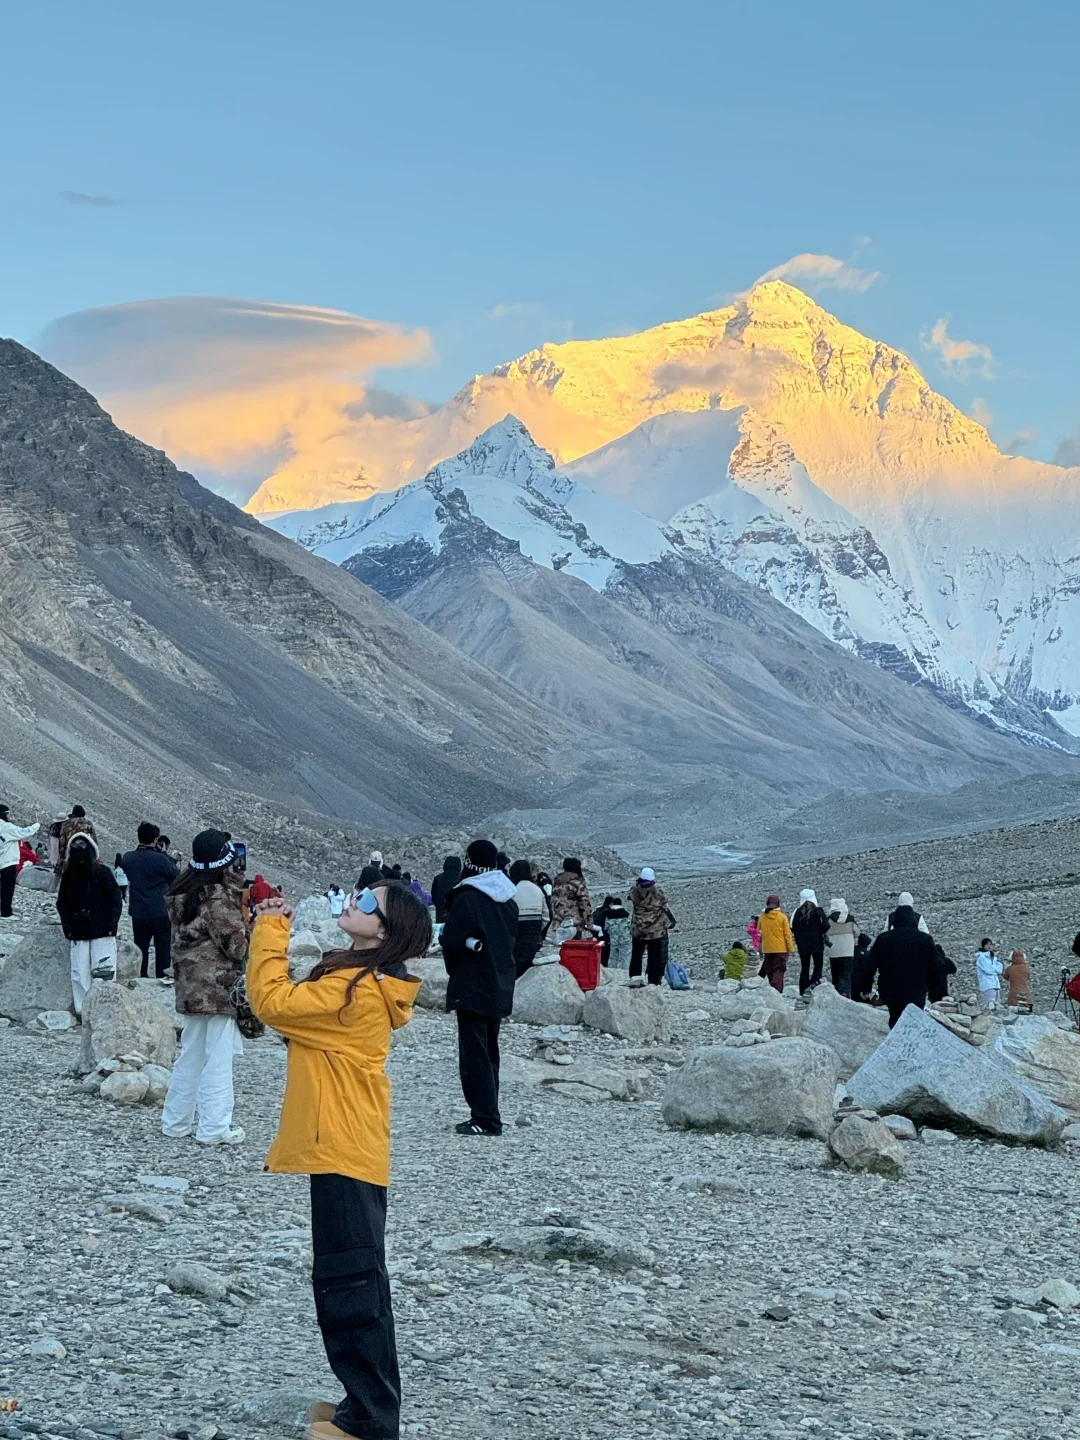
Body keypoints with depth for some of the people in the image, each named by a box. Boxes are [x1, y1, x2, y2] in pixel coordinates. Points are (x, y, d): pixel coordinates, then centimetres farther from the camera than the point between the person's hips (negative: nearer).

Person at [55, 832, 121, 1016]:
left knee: (103, 973, -8)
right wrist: (68, 926, 1)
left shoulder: (102, 872, -2)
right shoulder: (68, 876, 8)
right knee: (80, 974, 0)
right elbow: (61, 904, 13)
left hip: (102, 932, -3)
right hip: (78, 934, 3)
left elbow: (116, 901, 0)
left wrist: (110, 926, -7)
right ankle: (82, 1011, 5)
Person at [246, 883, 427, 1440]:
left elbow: (272, 1002, -21)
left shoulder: (359, 990, -18)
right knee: (351, 1282, 18)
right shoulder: (363, 983, 12)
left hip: (343, 1156, -11)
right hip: (347, 1151, 11)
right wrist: (273, 931, 9)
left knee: (348, 1286, -5)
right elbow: (297, 1004, 18)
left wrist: (271, 932, -10)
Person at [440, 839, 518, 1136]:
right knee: (489, 1050, 15)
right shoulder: (508, 900, 7)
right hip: (501, 986, 8)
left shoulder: (467, 898, -16)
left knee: (474, 1053, -4)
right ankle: (488, 1116, 19)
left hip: (472, 988, -8)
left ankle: (485, 1119, -7)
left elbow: (452, 940, -13)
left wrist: (455, 971, 5)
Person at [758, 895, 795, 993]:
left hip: (767, 949, 3)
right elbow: (787, 934, -6)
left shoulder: (762, 917, 2)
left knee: (769, 971, 12)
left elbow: (759, 934, 7)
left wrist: (760, 950, 14)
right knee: (779, 970, -3)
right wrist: (791, 948, 0)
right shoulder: (782, 917, -6)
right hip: (780, 948, -3)